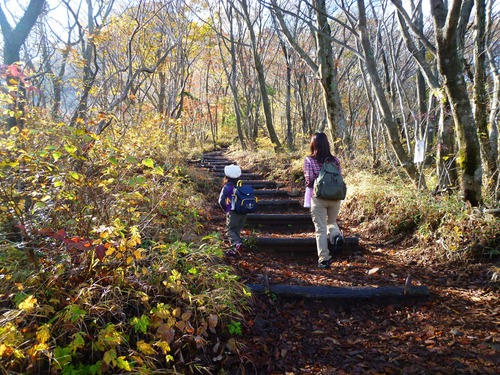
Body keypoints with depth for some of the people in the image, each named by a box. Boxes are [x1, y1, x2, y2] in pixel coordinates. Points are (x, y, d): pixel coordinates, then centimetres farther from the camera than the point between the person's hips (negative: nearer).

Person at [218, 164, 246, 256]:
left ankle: (237, 243, -25)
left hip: (233, 212, -5)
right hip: (244, 212, 6)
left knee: (230, 230, 0)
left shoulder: (227, 187, -4)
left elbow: (221, 201, -6)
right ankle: (233, 249, 16)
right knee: (237, 230, 14)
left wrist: (226, 209, 8)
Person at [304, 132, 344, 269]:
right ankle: (336, 235, -7)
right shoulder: (334, 159, 4)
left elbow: (309, 179, -13)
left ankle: (324, 259, 8)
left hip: (318, 197, -3)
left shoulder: (309, 160, -6)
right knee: (331, 222, 25)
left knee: (320, 229, 6)